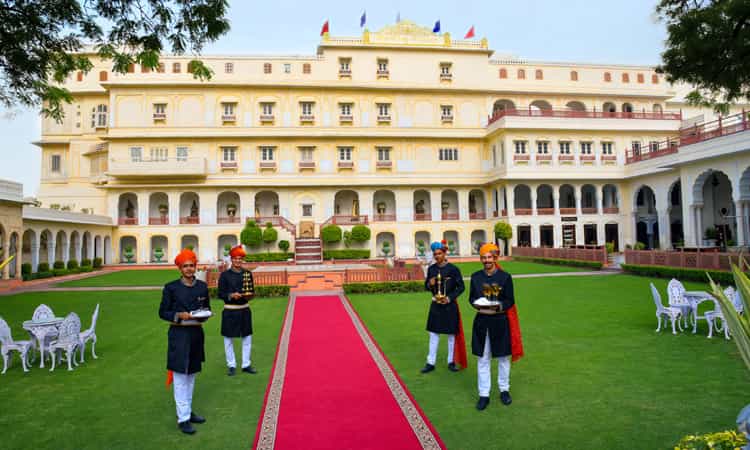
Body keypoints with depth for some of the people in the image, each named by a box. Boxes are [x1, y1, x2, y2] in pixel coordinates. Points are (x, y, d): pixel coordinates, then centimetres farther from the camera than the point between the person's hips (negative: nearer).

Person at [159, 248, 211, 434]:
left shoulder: (202, 286, 4)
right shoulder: (171, 287, -6)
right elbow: (162, 312, -4)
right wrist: (179, 315, -19)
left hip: (197, 333, 5)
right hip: (179, 335, -4)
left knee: (191, 374, 16)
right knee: (180, 376, -2)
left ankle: (188, 411, 30)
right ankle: (183, 419, 5)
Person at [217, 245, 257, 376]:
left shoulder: (248, 273, 5)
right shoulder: (225, 274, -5)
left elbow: (251, 291, 10)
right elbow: (220, 294, -5)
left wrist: (249, 295, -13)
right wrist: (232, 295, -23)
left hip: (244, 310, 3)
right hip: (230, 311, -3)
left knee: (247, 338, 8)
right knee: (228, 339, 6)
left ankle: (246, 365, 21)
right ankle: (231, 366, 20)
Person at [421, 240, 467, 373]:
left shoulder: (453, 269, -9)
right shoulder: (431, 269, 3)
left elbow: (461, 287, -5)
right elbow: (426, 286, 11)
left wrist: (450, 298, -16)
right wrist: (430, 284, -12)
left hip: (450, 306, -3)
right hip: (435, 305, 3)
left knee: (451, 334, 8)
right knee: (433, 334, 8)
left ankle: (451, 362, 22)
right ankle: (430, 363, 16)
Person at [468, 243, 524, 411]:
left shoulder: (505, 276, -6)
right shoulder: (476, 276, 2)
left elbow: (510, 301, -4)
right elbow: (471, 298, 7)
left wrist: (498, 307, -22)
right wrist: (477, 304, -15)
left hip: (500, 321, -1)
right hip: (481, 322, 2)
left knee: (503, 358, 12)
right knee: (483, 359, 6)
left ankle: (504, 390, 31)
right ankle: (483, 394, 17)